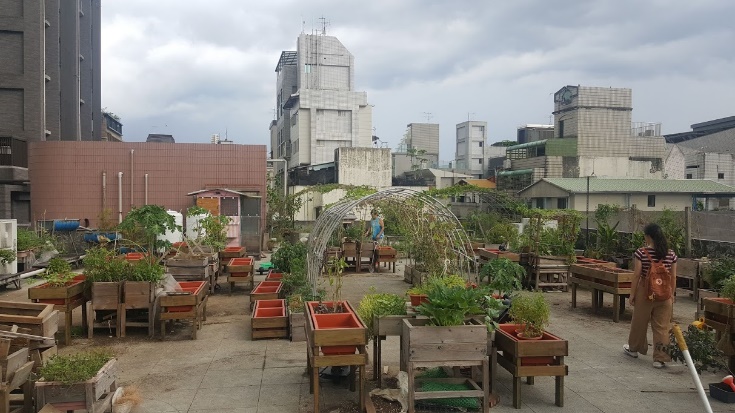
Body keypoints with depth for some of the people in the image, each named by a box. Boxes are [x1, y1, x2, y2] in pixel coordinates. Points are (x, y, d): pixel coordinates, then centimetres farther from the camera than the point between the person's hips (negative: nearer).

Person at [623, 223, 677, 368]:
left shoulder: (641, 252, -12)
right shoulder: (671, 254, 0)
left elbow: (637, 275, -10)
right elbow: (673, 277, 4)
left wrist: (632, 294, -2)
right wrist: (672, 295, 16)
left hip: (645, 293, -2)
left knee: (639, 322, 16)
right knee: (662, 326, 6)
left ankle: (633, 349, 35)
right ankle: (660, 358, 6)